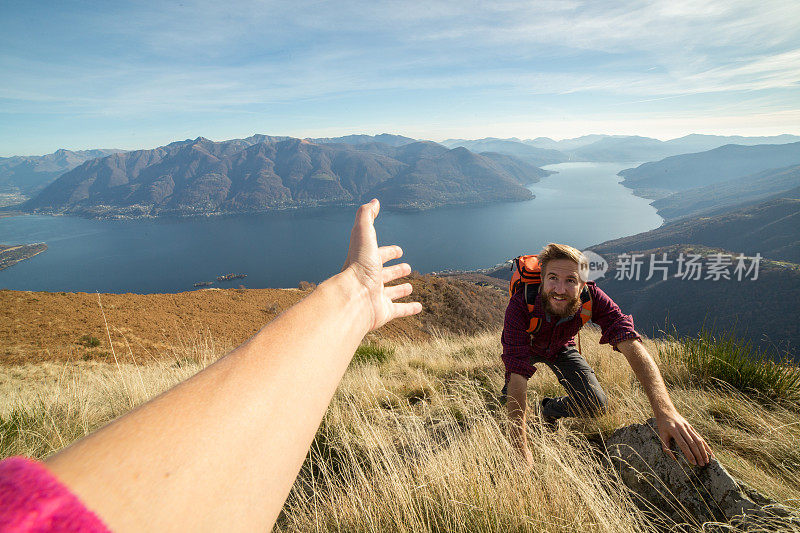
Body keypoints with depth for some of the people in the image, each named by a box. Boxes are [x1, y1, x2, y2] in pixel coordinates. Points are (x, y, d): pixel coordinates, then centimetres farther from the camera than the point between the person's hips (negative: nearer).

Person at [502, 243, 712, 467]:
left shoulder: (591, 298, -33)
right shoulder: (521, 304, -42)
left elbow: (630, 344, -44)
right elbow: (517, 372, -46)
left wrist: (665, 411, -59)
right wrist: (521, 448, -49)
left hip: (561, 348, 1)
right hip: (526, 347, -1)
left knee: (594, 406, -13)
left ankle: (549, 409, 19)